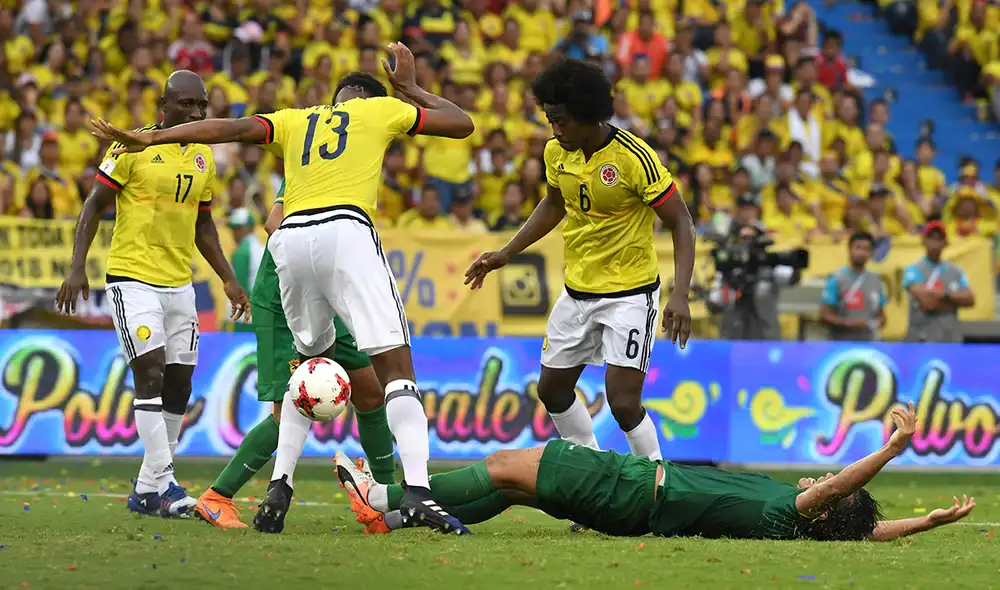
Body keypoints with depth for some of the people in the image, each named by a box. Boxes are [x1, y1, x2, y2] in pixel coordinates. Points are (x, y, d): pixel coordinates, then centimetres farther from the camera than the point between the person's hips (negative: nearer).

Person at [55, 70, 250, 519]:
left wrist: (228, 279, 17)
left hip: (179, 284, 7)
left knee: (179, 385, 5)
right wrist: (77, 267, -16)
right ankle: (163, 485, -16)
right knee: (150, 373, -15)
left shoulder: (204, 159, 11)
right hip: (132, 278, -7)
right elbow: (94, 205, -7)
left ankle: (146, 490, 14)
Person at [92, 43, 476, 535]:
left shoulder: (294, 121, 28)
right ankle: (417, 490, -24)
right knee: (396, 366, -6)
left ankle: (279, 487, 12)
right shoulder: (380, 110, 23)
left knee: (313, 363, 23)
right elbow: (462, 124, 31)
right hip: (346, 230, -4)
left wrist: (150, 138, 9)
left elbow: (234, 128, 12)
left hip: (291, 237, 4)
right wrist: (408, 87, 43)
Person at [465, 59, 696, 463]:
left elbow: (681, 224, -18)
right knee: (552, 389, 15)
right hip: (578, 290, 7)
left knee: (623, 402, -16)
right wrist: (506, 253, 14)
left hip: (630, 293, -7)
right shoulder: (557, 152, -3)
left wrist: (680, 296, -28)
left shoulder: (635, 157, -23)